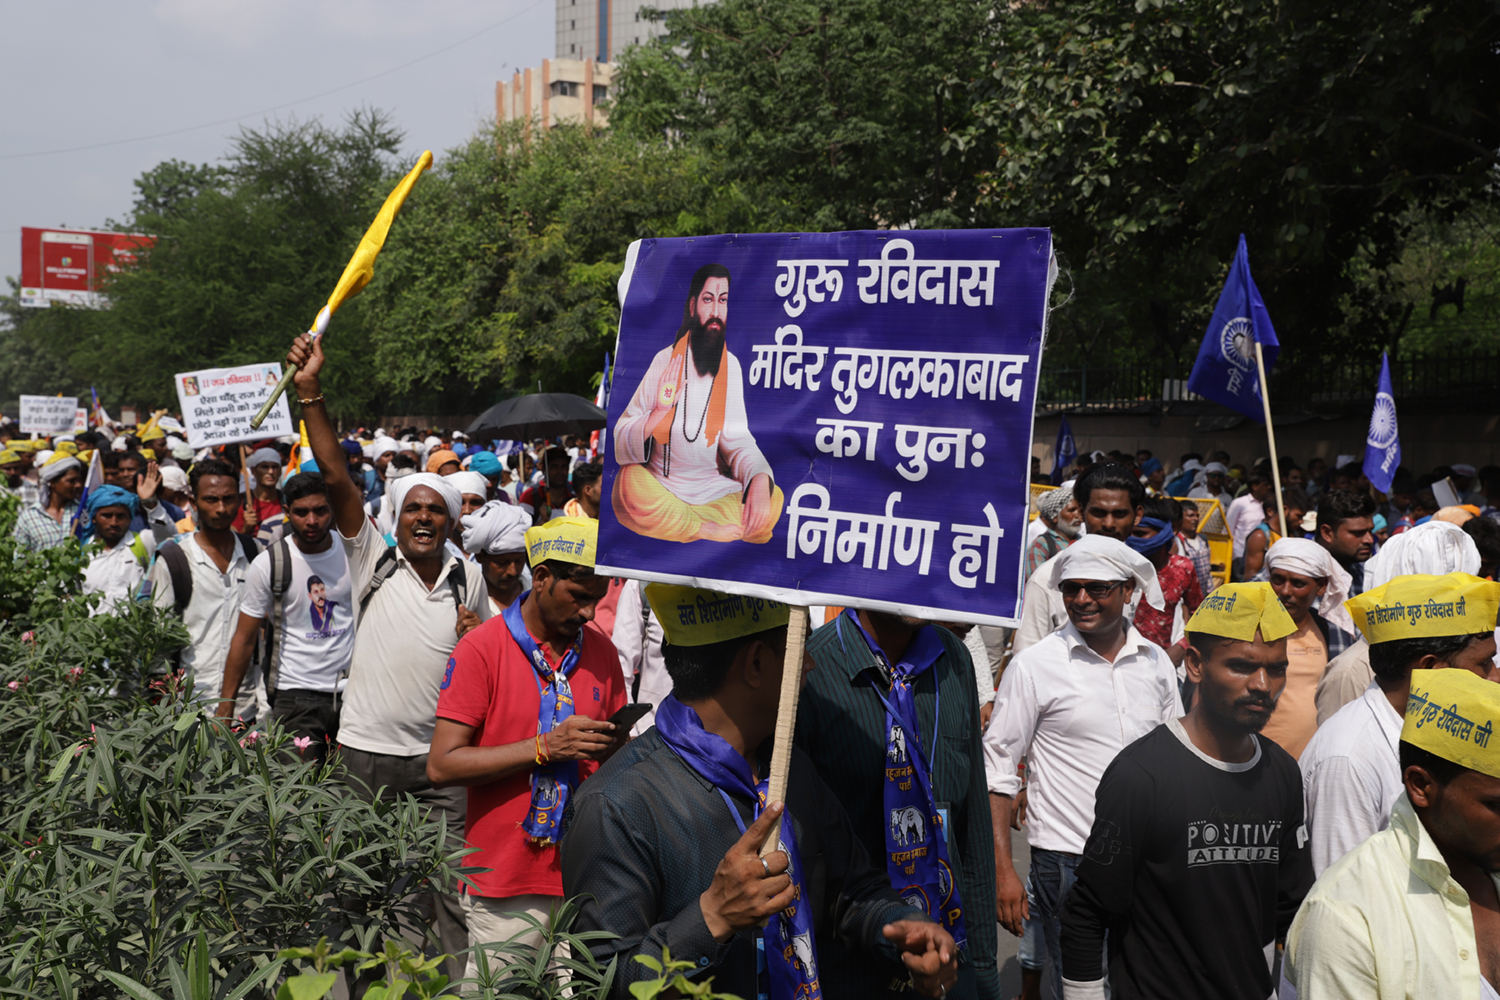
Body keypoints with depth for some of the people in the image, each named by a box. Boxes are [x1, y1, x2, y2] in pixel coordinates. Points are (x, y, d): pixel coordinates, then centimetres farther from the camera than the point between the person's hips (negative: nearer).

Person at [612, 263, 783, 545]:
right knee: (630, 486, -34)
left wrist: (760, 477, -22)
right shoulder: (664, 361, -5)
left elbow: (737, 440, -1)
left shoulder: (732, 365, 3)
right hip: (660, 486, -2)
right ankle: (713, 531, -18)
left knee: (773, 500, -22)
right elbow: (621, 441, -7)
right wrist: (659, 413, -26)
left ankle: (670, 524, -16)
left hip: (712, 490, 2)